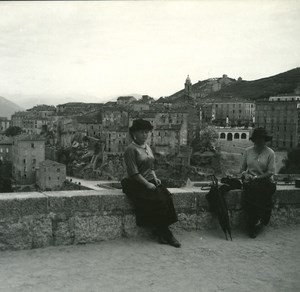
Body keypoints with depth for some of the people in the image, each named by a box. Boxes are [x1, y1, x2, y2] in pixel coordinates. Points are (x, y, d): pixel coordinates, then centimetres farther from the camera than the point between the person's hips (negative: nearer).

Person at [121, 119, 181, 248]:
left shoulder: (147, 147, 18)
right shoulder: (131, 149, -8)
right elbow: (133, 173, -14)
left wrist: (155, 178, 6)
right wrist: (147, 184, -17)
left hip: (150, 182, 7)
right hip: (136, 185, -7)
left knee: (166, 197, -20)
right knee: (157, 201, -26)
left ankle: (163, 234, -18)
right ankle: (166, 235, -13)